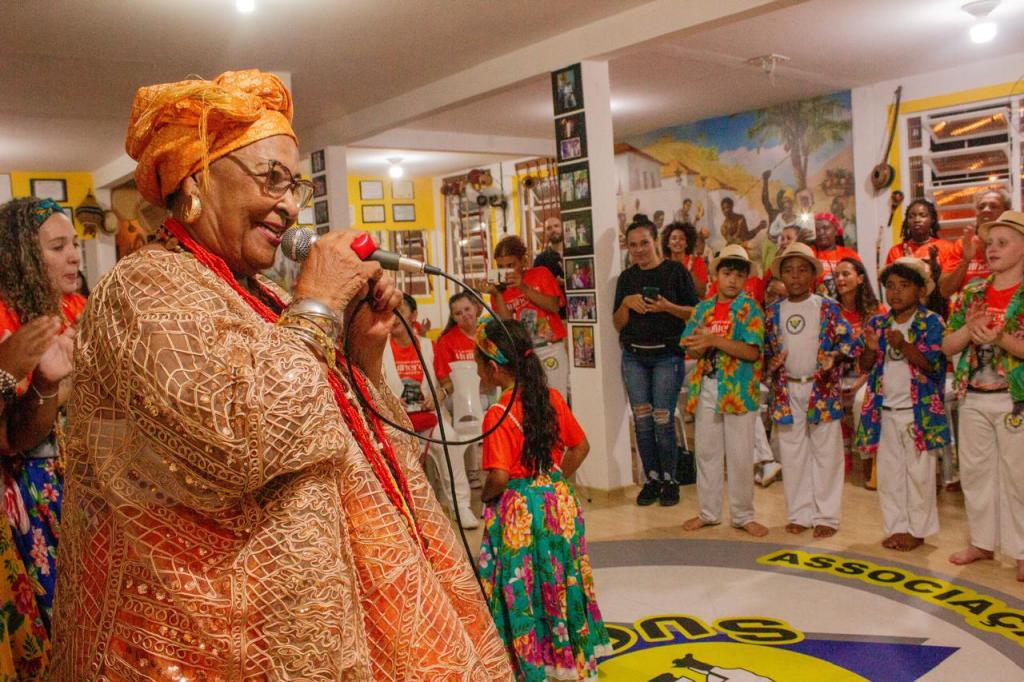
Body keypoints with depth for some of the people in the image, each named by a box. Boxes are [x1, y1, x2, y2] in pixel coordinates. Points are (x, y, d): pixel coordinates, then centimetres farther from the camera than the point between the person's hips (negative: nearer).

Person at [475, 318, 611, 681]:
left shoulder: (498, 415, -19)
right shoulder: (552, 398, -2)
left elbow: (499, 478, -22)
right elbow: (580, 447, 7)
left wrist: (484, 498, -2)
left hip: (518, 511, -6)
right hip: (559, 501, 6)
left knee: (521, 591, 10)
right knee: (562, 582, 20)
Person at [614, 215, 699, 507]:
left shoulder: (675, 271, -1)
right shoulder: (626, 278, 10)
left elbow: (695, 312, -2)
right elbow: (617, 324, 8)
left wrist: (668, 307, -19)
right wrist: (626, 303, -11)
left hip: (667, 354, -3)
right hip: (634, 356, 4)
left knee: (663, 421, -5)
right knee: (642, 421, 4)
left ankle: (670, 480, 11)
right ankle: (651, 480, 16)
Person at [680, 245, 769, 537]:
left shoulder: (749, 308, -4)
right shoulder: (703, 308, 7)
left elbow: (752, 351, -15)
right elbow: (691, 350, 5)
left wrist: (715, 340, -22)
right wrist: (700, 345, -17)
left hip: (739, 390, -3)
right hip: (706, 389, 4)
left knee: (740, 456, 4)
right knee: (706, 452, 12)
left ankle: (743, 515, 20)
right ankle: (708, 512, 25)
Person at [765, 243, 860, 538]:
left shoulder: (827, 308, -2)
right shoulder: (775, 312, 7)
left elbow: (850, 344, -3)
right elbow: (766, 350, 13)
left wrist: (834, 358, -21)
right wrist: (771, 363, -7)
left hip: (822, 388, -3)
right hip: (788, 391, 3)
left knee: (826, 452, 3)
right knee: (792, 452, 9)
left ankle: (826, 516, 14)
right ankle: (799, 514, 21)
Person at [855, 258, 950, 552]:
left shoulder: (931, 323, -5)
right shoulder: (877, 323, 7)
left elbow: (932, 364, -14)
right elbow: (865, 367, 7)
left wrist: (903, 345, -28)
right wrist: (871, 349, -14)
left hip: (919, 411, -4)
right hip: (885, 410, 4)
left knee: (919, 473, 5)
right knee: (888, 472, 10)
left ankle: (918, 530, 19)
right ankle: (896, 527, 22)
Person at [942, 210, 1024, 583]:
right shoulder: (973, 291, 6)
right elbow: (947, 345, 5)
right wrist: (969, 328, -12)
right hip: (973, 398, 5)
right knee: (974, 471, 13)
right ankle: (982, 541, 28)